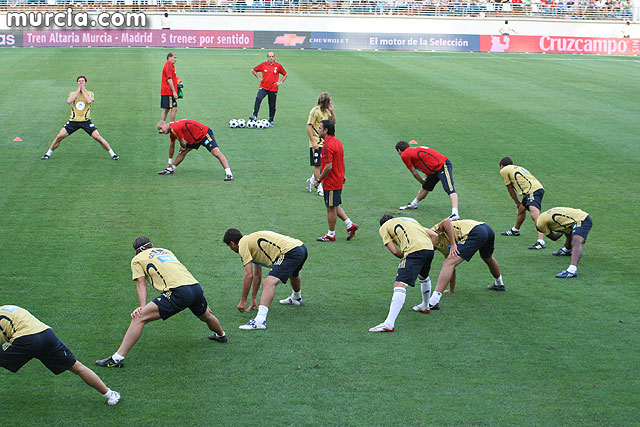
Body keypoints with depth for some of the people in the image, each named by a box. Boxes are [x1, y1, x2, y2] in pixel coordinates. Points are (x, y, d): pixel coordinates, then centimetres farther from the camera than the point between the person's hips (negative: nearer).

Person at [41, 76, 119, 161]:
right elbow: (69, 101, -15)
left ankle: (112, 154, -1)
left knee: (97, 137, -13)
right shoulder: (73, 93, 7)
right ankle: (48, 153, 11)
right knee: (59, 136, -6)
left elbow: (89, 101, -20)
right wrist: (78, 91, -10)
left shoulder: (90, 93, 3)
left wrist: (83, 90, -9)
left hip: (86, 121, -1)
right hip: (73, 121, 2)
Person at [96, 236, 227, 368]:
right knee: (206, 316, 36)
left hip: (178, 291, -6)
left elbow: (141, 284, 5)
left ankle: (117, 358, -14)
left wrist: (142, 307, -3)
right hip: (196, 286, 6)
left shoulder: (137, 259, 16)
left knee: (138, 318, -7)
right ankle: (221, 335, 64)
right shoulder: (166, 250, 33)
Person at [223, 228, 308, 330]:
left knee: (268, 283, -21)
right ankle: (296, 298, 68)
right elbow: (257, 275, 34)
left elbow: (249, 275, -6)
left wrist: (243, 301, 1)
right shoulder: (252, 240, 28)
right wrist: (253, 299, 39)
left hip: (289, 252, -10)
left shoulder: (243, 244, 0)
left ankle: (260, 320, -36)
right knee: (293, 273, 40)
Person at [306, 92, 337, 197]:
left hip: (325, 143, 8)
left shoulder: (326, 111, 11)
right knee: (318, 165, -2)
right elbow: (308, 127, -16)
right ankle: (320, 188, 4)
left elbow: (334, 122, 21)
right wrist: (313, 141, -20)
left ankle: (311, 181, 28)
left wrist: (332, 111, 4)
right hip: (317, 143, -8)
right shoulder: (315, 111, -13)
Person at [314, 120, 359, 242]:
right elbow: (342, 160, 16)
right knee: (335, 206, 20)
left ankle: (331, 235, 12)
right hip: (338, 180, 10)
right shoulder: (337, 142, 8)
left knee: (331, 208, 2)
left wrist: (318, 180, -18)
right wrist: (342, 175, 26)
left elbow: (328, 167, -26)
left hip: (330, 183, -10)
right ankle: (350, 224, 17)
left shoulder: (328, 145, -22)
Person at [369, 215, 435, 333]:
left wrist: (405, 257, 22)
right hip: (429, 248, 7)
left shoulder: (384, 227, 20)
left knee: (399, 285, -13)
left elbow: (395, 251, 7)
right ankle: (425, 306, 55)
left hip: (414, 250, -7)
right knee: (423, 277, 35)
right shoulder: (411, 220, 36)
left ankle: (389, 324, -25)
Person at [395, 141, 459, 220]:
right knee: (426, 187, 25)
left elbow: (414, 173, 3)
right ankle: (413, 205, 41)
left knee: (450, 189, -23)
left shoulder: (404, 155, -2)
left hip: (443, 166, -10)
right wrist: (425, 181, 34)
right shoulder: (414, 150, 23)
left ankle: (455, 213, -36)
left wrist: (423, 182, 18)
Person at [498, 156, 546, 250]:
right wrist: (520, 205, 38)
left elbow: (510, 190, 13)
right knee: (521, 210, 28)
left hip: (533, 191, -9)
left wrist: (517, 203, 23)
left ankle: (541, 241, -37)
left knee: (534, 215, -23)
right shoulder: (517, 168, 32)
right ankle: (515, 230, 50)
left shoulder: (504, 170, 9)